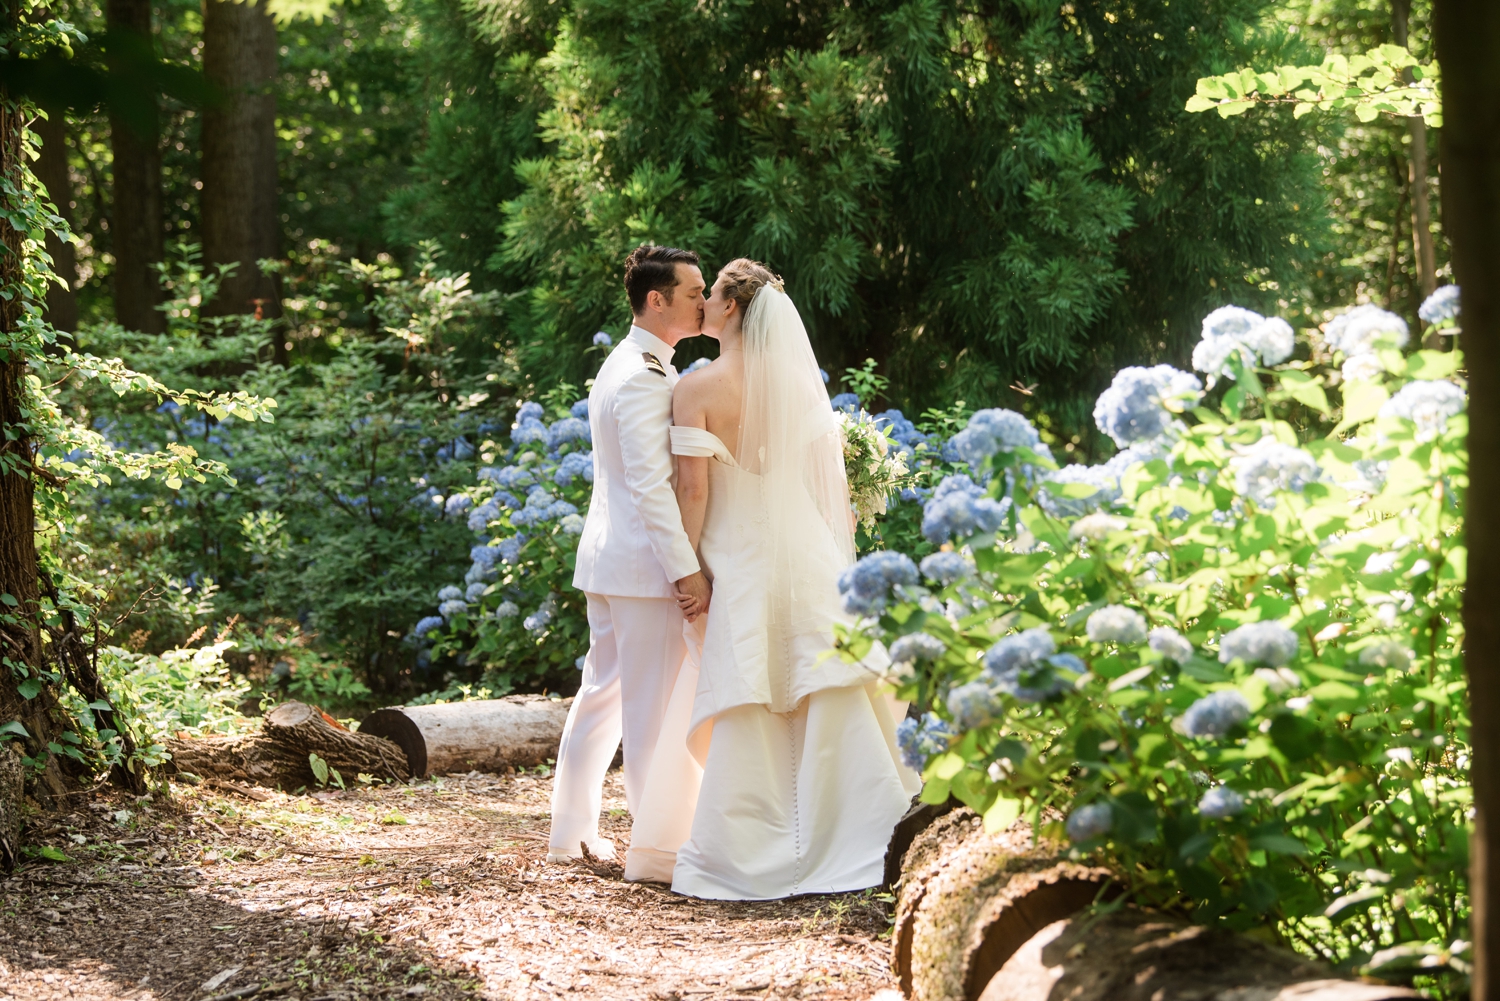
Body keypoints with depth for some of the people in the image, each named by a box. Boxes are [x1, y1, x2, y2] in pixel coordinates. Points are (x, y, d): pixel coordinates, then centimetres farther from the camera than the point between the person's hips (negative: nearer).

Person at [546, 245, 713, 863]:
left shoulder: (622, 365, 16)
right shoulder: (645, 378, -17)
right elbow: (652, 484, -23)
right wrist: (688, 570, -23)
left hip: (606, 557, 10)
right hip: (645, 563, -10)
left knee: (603, 691, 16)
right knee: (653, 706, -4)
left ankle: (570, 833, 22)